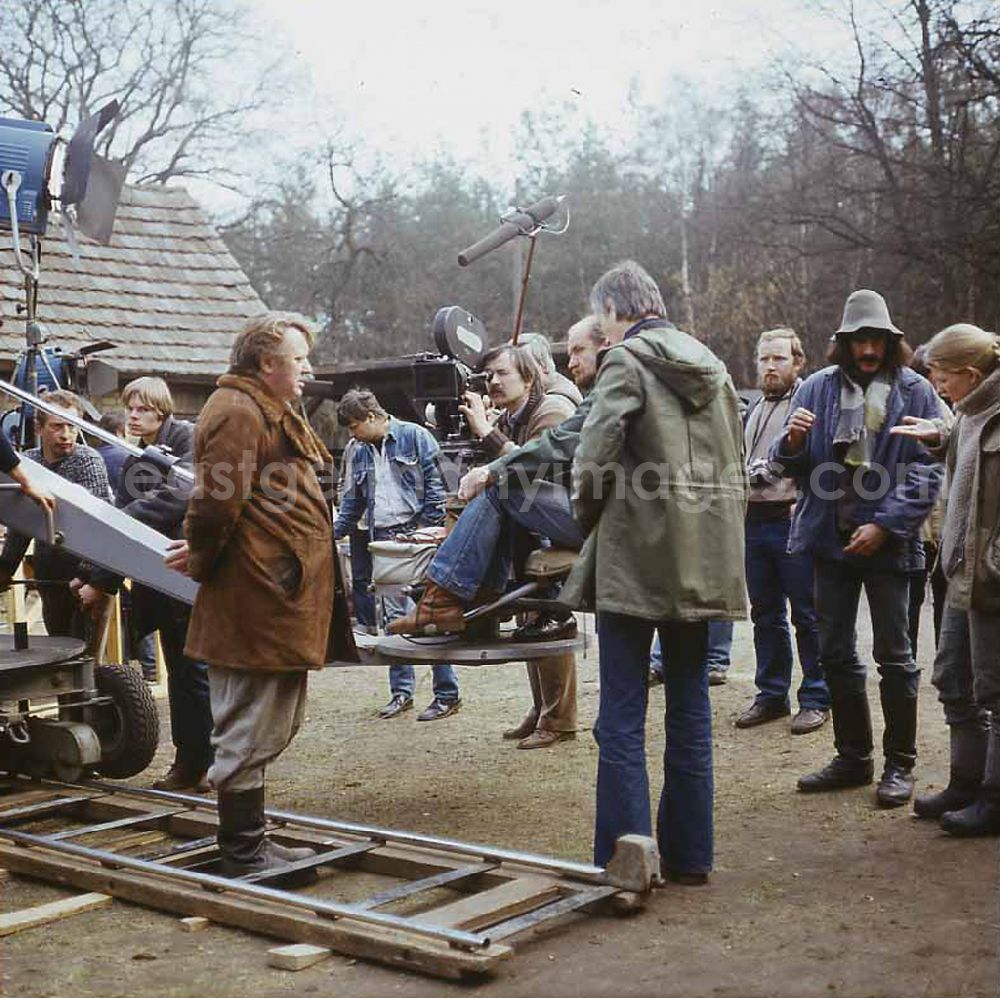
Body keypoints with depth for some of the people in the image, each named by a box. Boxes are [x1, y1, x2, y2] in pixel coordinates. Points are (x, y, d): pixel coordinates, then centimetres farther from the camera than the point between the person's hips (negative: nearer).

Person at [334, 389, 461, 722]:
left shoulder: (414, 436, -1)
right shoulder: (359, 454, 17)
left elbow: (436, 484, -6)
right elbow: (351, 504, 22)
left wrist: (429, 529, -11)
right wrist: (332, 536, 11)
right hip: (383, 539, 6)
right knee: (393, 616, 6)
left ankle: (447, 694, 1)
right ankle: (401, 691, 15)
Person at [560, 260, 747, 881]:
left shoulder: (627, 360, -6)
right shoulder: (710, 364, 15)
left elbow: (596, 453, -17)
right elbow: (736, 463, 17)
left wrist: (588, 515, -1)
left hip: (636, 557, -6)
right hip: (703, 560, 7)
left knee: (622, 718, -1)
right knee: (690, 709, 12)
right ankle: (689, 856, 19)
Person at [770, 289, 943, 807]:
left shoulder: (915, 392, -3)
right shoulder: (817, 389, 4)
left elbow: (927, 473, -6)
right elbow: (790, 467, 8)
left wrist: (884, 526, -16)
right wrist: (791, 443, -15)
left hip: (888, 542, -3)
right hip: (831, 537, 4)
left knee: (894, 654, 4)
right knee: (835, 652, 11)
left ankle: (899, 764, 16)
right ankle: (852, 757, 24)